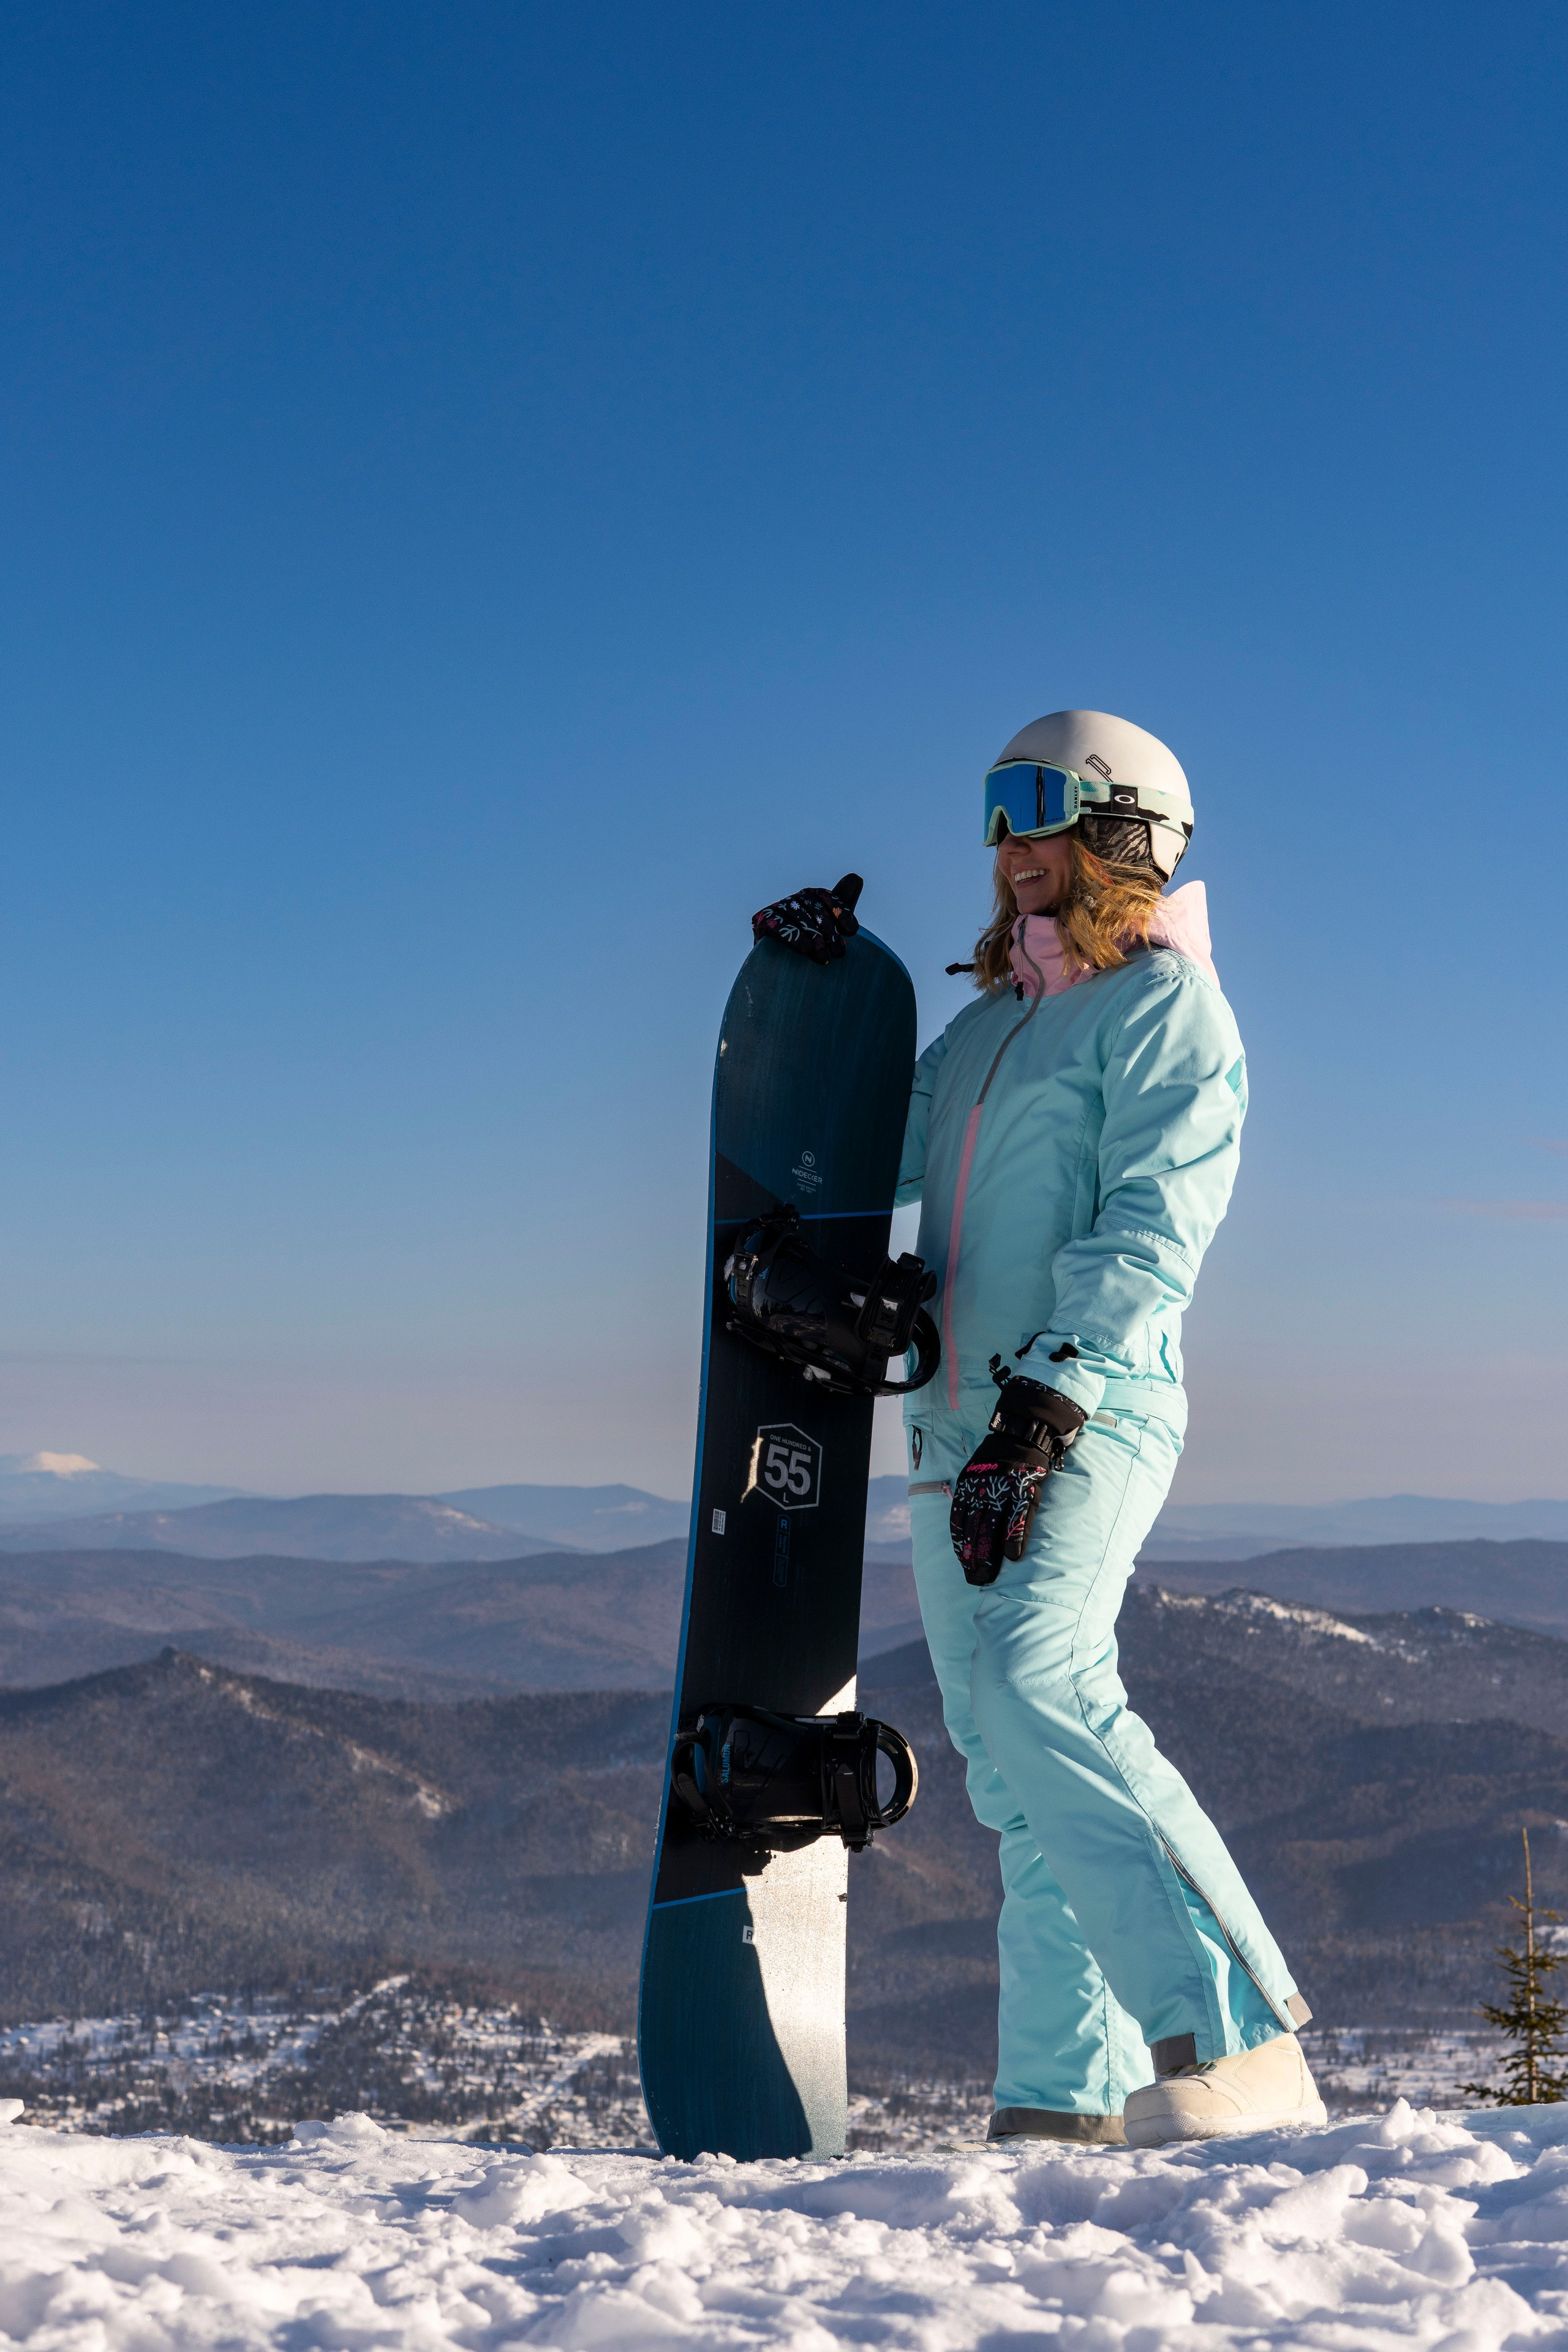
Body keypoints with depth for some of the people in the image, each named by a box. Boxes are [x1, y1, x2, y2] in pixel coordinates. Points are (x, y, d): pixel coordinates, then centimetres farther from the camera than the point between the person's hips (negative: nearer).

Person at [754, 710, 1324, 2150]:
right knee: (1018, 1787, 5)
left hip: (1084, 1425, -8)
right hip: (955, 1437, 8)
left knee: (1038, 1688, -29)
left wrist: (1044, 1409, -23)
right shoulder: (983, 1028, 23)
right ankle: (1071, 2098, 9)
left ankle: (1235, 2044, -31)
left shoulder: (1167, 1004, 0)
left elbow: (1150, 1235, -13)